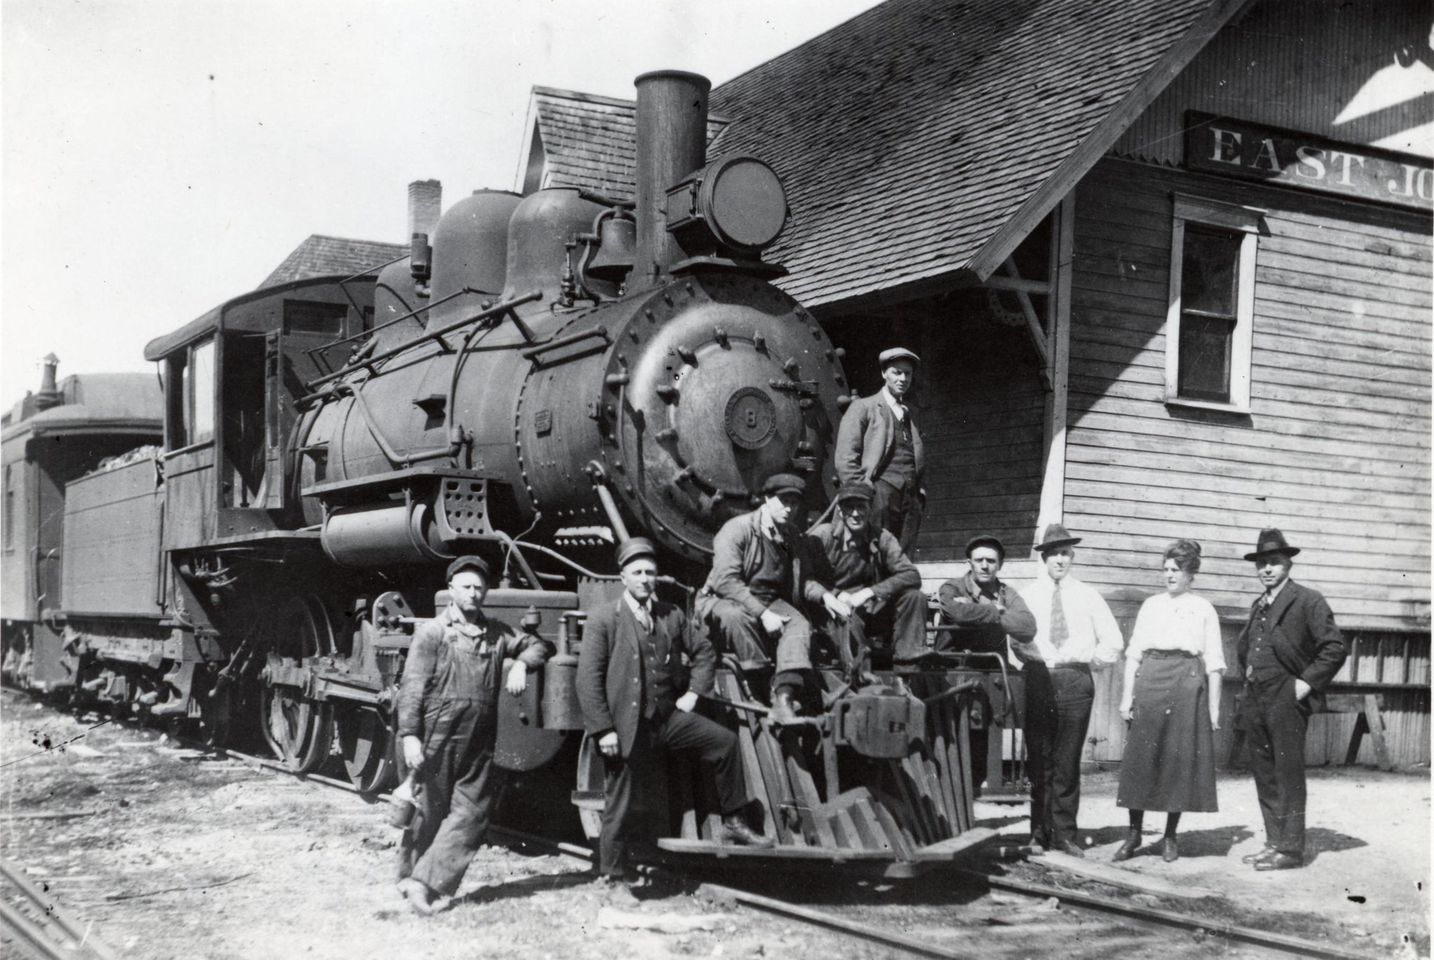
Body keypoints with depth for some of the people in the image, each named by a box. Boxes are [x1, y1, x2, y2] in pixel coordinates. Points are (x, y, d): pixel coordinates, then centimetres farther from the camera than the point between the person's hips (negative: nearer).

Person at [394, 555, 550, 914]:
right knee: (430, 811, 2)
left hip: (480, 743, 5)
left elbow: (536, 645, 26)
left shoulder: (496, 632, 14)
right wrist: (409, 734, -15)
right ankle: (411, 877, 17)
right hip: (439, 740, -4)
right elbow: (412, 686, -7)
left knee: (469, 815, -4)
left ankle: (427, 883, -2)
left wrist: (521, 664, 4)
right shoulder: (433, 632, -1)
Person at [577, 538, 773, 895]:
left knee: (725, 740, -8)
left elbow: (704, 652, 20)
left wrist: (693, 692, 6)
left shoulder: (672, 616, 7)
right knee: (624, 803, 1)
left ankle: (733, 823, 4)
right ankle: (614, 874, 16)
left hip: (669, 716, 5)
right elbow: (588, 679, -11)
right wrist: (603, 729, -16)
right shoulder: (603, 620, -8)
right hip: (628, 726, -4)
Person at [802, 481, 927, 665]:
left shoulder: (881, 538, 1)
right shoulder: (821, 536, -5)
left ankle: (909, 661, -13)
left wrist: (869, 592, -22)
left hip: (873, 613, 4)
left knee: (915, 597, -17)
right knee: (849, 616, -38)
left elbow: (912, 576, -9)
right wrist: (828, 597, -31)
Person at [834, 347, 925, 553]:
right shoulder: (864, 407, 8)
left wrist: (918, 493, 11)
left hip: (909, 499, 5)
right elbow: (845, 458, -1)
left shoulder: (909, 415, 25)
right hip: (879, 495, -5)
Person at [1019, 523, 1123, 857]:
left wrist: (1092, 663, 6)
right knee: (1039, 760, 2)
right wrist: (1031, 661, 1)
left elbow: (1113, 641, 12)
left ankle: (1064, 835, 6)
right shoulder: (1027, 595, 8)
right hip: (1037, 678, 0)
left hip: (1075, 679, 0)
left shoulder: (1088, 596, 10)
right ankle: (1039, 832, 9)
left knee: (1068, 761, 0)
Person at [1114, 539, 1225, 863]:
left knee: (1180, 759, 1)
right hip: (1149, 682, 2)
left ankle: (1170, 836, 12)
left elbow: (1213, 663, 4)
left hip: (1187, 684, -1)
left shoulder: (1204, 609, 7)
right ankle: (1134, 833, 7)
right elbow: (1134, 653, 10)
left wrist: (1214, 706, -2)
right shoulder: (1150, 605, 12)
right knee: (1141, 757, 0)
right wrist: (1127, 695, 1)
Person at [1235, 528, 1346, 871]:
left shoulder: (1308, 601, -5)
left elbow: (1335, 648, -10)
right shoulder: (1258, 605, 17)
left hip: (1286, 698, -7)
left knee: (1289, 775, -4)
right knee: (1264, 776, 9)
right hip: (1255, 700, 7)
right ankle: (1274, 843, 16)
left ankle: (1290, 849, 0)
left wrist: (1307, 682, -12)